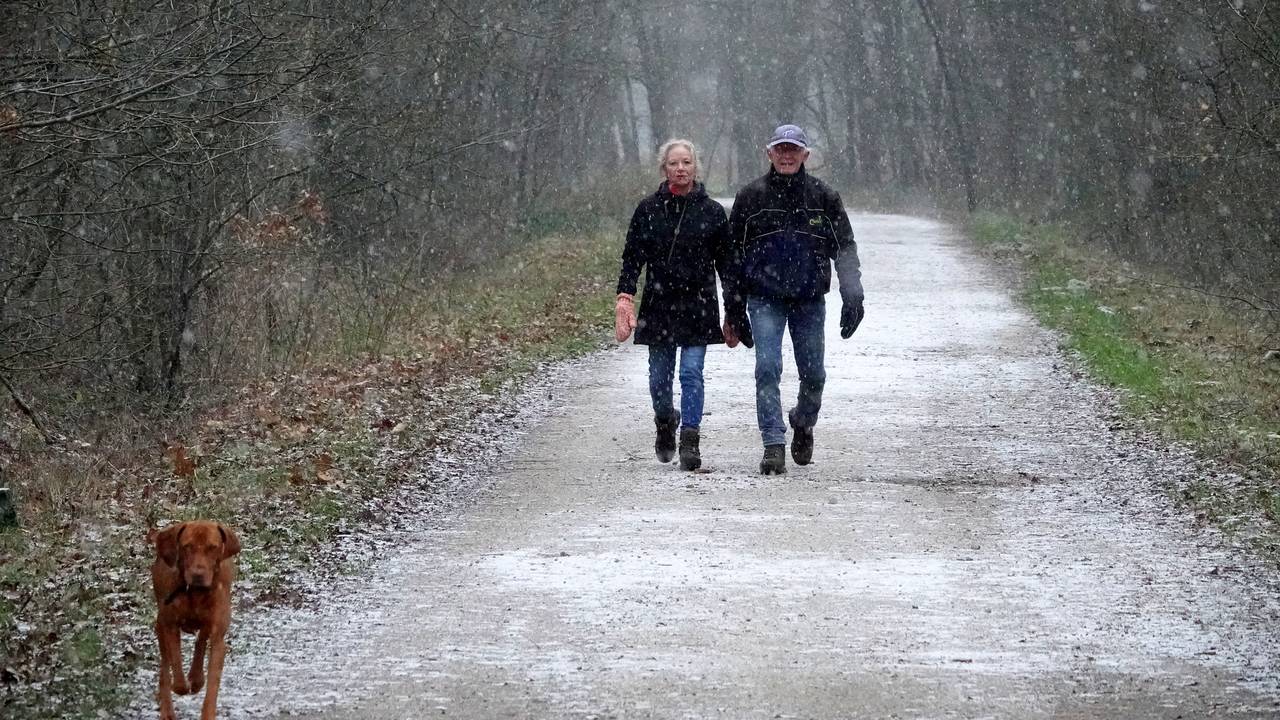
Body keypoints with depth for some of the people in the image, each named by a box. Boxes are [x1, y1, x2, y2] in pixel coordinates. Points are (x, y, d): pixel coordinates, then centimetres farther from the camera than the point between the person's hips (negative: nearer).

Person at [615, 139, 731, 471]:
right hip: (658, 305, 1)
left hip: (698, 306, -1)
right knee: (659, 377, 8)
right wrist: (625, 297, -8)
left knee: (692, 373, -9)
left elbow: (726, 263, 6)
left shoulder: (712, 212, 2)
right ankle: (666, 424, 35)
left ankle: (689, 441, -6)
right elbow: (632, 257, 4)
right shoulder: (648, 210, 3)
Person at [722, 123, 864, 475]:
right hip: (765, 299, -1)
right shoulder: (751, 197, 0)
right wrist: (734, 311, 4)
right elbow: (733, 256, 5)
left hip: (809, 300, 1)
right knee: (768, 368, -13)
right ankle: (774, 445, -11)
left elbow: (845, 250, 5)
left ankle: (803, 423, 36)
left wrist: (853, 298, -5)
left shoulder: (824, 197, 2)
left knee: (813, 373, 7)